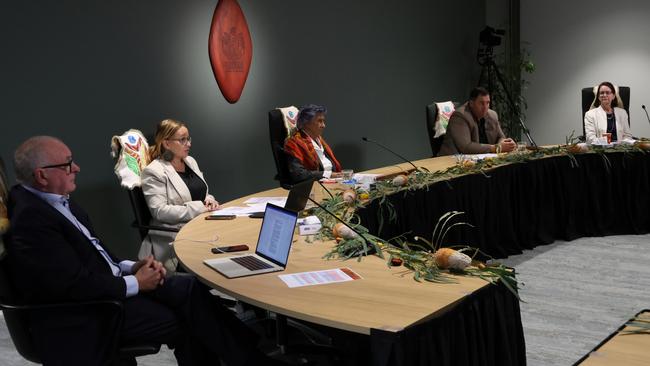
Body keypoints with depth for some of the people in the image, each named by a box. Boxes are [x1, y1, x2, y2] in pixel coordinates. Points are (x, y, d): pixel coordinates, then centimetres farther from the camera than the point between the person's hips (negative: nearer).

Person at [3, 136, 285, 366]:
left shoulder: (56, 201, 8)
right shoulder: (30, 220, -22)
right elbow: (76, 285, -26)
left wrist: (129, 268, -1)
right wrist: (135, 283, -14)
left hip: (110, 282, 8)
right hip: (84, 316, -8)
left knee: (189, 288, -7)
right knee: (183, 322, -12)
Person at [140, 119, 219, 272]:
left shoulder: (191, 161, 17)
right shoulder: (154, 172, -6)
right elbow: (159, 211, -15)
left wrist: (209, 200, 2)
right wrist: (198, 208, -16)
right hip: (174, 235, -7)